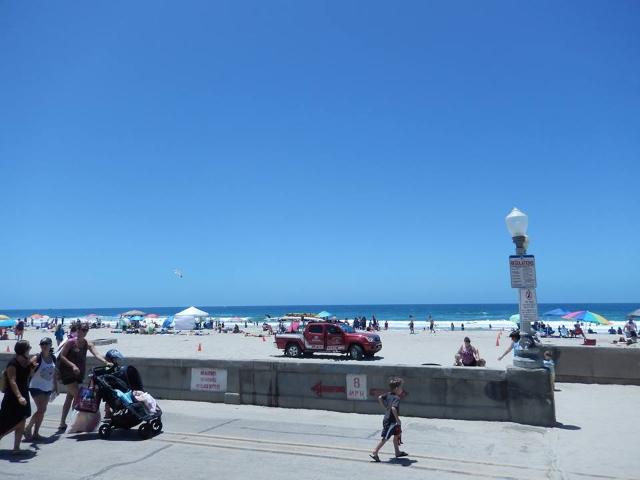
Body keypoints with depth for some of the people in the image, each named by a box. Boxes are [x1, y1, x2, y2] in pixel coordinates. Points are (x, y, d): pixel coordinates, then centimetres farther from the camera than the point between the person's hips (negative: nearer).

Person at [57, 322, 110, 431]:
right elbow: (62, 356, -13)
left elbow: (96, 354, -12)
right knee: (77, 395, -12)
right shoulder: (70, 342, -11)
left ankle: (62, 423, 24)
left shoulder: (88, 344, 1)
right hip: (68, 372, -6)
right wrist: (73, 365, -25)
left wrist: (106, 362, -28)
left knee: (70, 397, 14)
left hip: (79, 373, 6)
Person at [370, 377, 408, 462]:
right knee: (385, 438, -4)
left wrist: (385, 407, 15)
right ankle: (374, 453, 0)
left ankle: (397, 452, 37)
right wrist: (398, 419, -25)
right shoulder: (396, 398, -21)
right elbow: (393, 408, -35)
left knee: (397, 434, 24)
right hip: (391, 421, -10)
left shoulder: (388, 394, 3)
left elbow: (380, 398, 10)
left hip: (387, 419, 10)